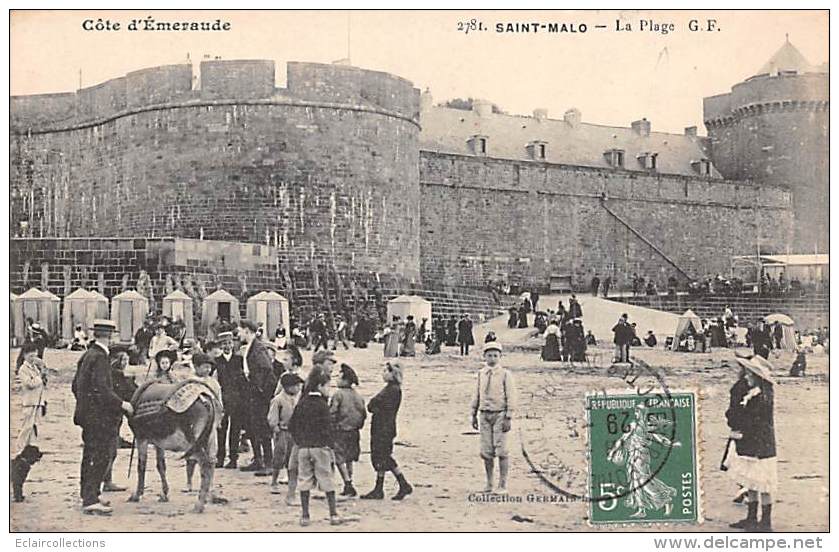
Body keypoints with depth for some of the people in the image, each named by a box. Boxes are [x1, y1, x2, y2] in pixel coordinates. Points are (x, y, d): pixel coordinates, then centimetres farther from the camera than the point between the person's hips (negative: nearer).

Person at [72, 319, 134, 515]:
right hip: (99, 416, -10)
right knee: (100, 457, -7)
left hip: (87, 415, 10)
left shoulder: (86, 355, 13)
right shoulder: (100, 357, -17)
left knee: (90, 456, 15)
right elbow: (101, 388, -24)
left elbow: (75, 385, 19)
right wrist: (121, 403, -16)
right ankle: (91, 500, -8)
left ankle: (87, 498, 23)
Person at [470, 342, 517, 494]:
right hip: (484, 415, 4)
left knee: (501, 451, -5)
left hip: (500, 415, -4)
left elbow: (511, 397, -7)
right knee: (486, 451, 5)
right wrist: (473, 415, 11)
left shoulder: (505, 374, -5)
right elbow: (477, 395, 13)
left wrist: (508, 418, -13)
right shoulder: (481, 374, 8)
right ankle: (489, 483, 15)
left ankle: (502, 485, 1)